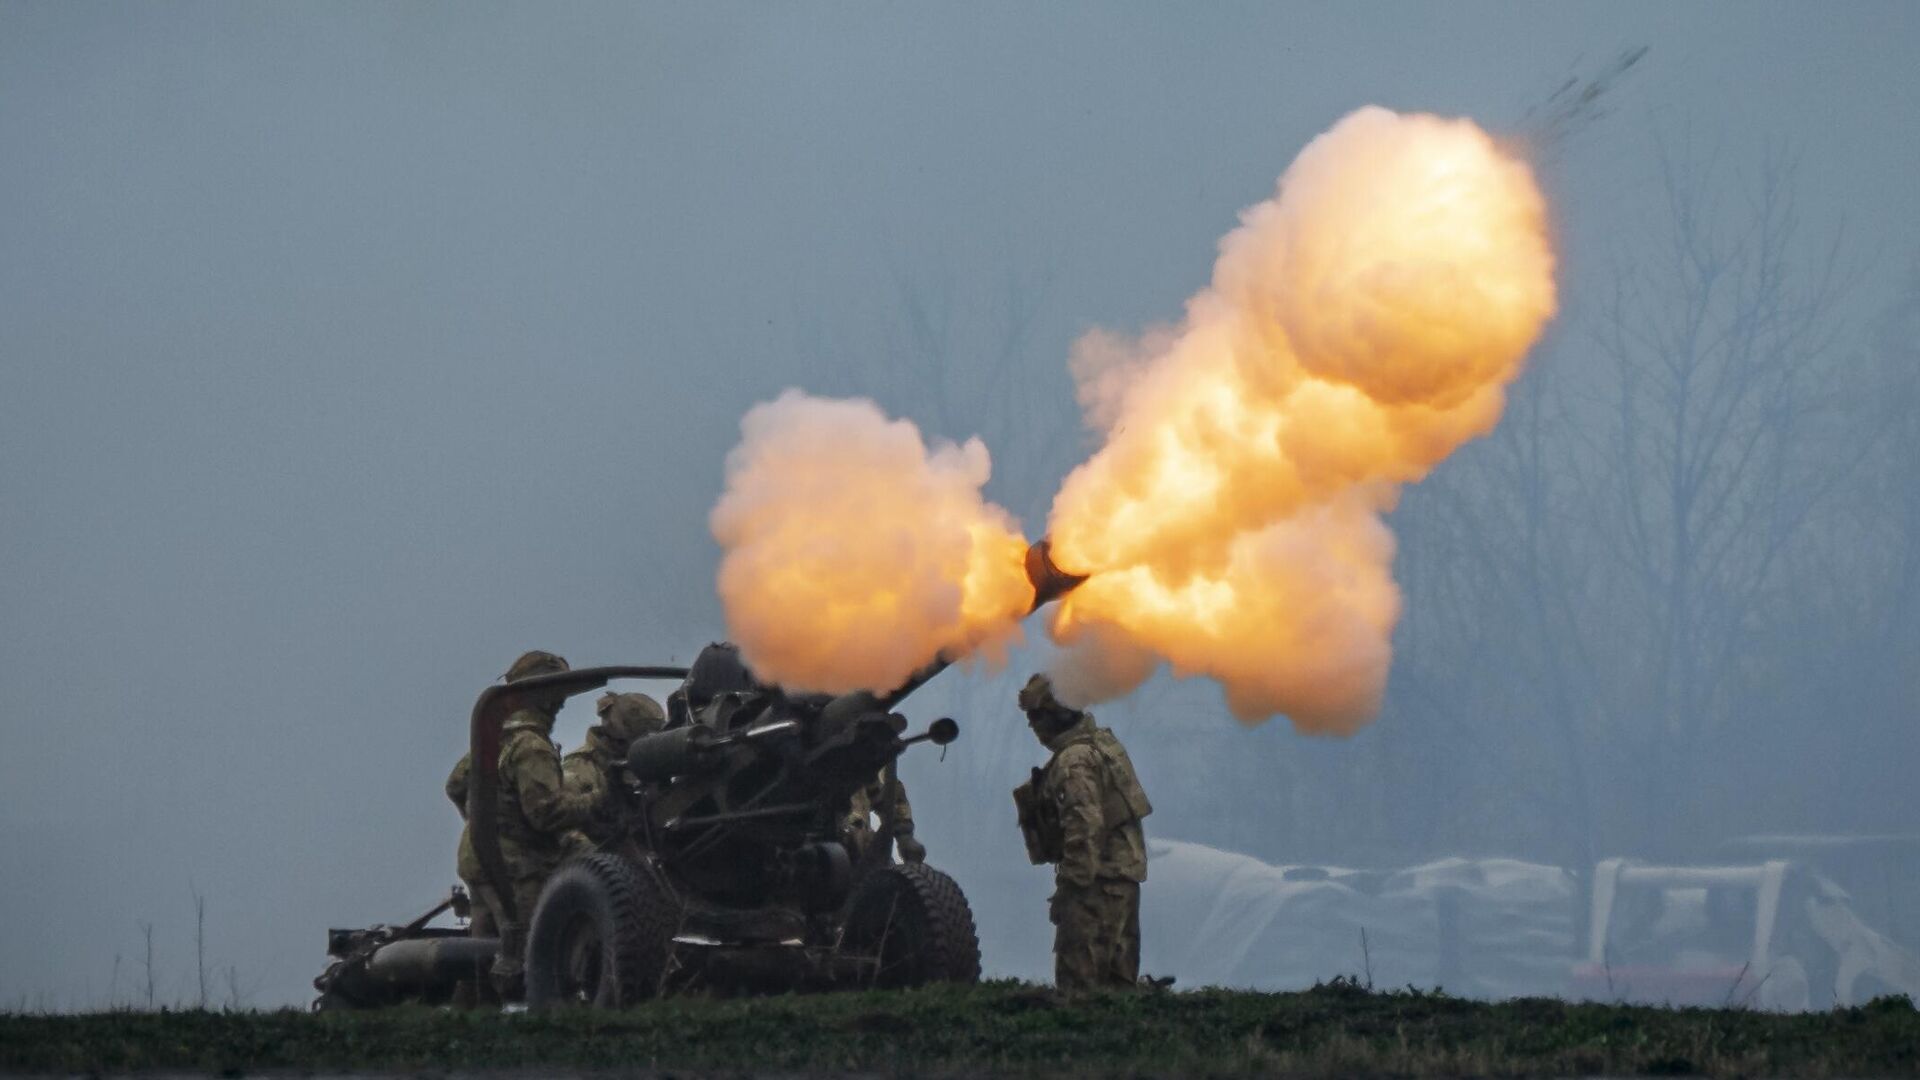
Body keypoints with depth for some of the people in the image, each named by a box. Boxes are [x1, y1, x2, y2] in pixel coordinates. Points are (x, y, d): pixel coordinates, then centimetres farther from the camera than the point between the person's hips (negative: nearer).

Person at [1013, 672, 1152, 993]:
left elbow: (1084, 827, -24)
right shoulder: (1103, 742, 14)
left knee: (1078, 978, -8)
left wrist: (1074, 882, -22)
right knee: (1119, 973, 13)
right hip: (1126, 870, 10)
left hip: (1097, 881, -10)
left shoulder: (1074, 762, -17)